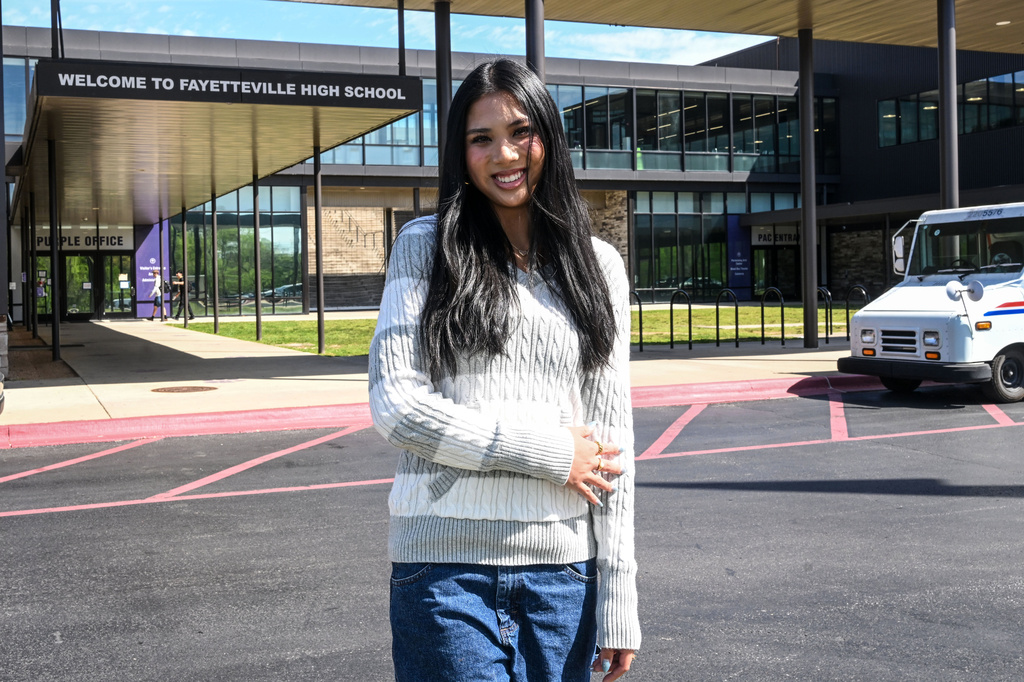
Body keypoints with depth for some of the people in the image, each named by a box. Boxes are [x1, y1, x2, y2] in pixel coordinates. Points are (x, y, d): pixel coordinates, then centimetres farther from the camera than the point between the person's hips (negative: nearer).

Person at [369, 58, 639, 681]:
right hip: (446, 566, -2)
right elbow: (395, 403, -6)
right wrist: (550, 453, -8)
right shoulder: (425, 246, 3)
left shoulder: (599, 265, 8)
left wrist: (618, 604, 1)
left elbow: (612, 437, 5)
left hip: (563, 570, 2)